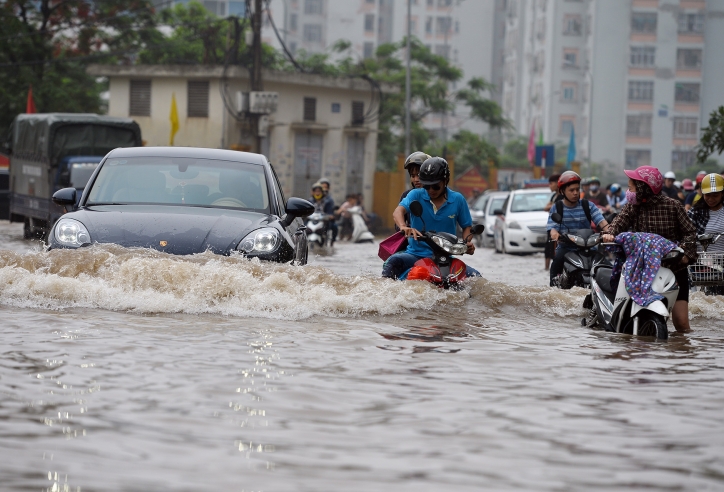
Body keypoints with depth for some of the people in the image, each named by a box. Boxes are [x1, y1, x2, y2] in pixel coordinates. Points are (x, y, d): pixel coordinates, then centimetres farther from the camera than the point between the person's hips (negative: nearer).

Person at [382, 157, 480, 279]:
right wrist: (403, 226, -41)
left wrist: (467, 242, -9)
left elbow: (466, 226, 15)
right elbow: (398, 211, -17)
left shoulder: (457, 200, 5)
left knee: (475, 276, -19)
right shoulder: (416, 195, 0)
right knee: (393, 261, -31)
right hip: (416, 254, -1)